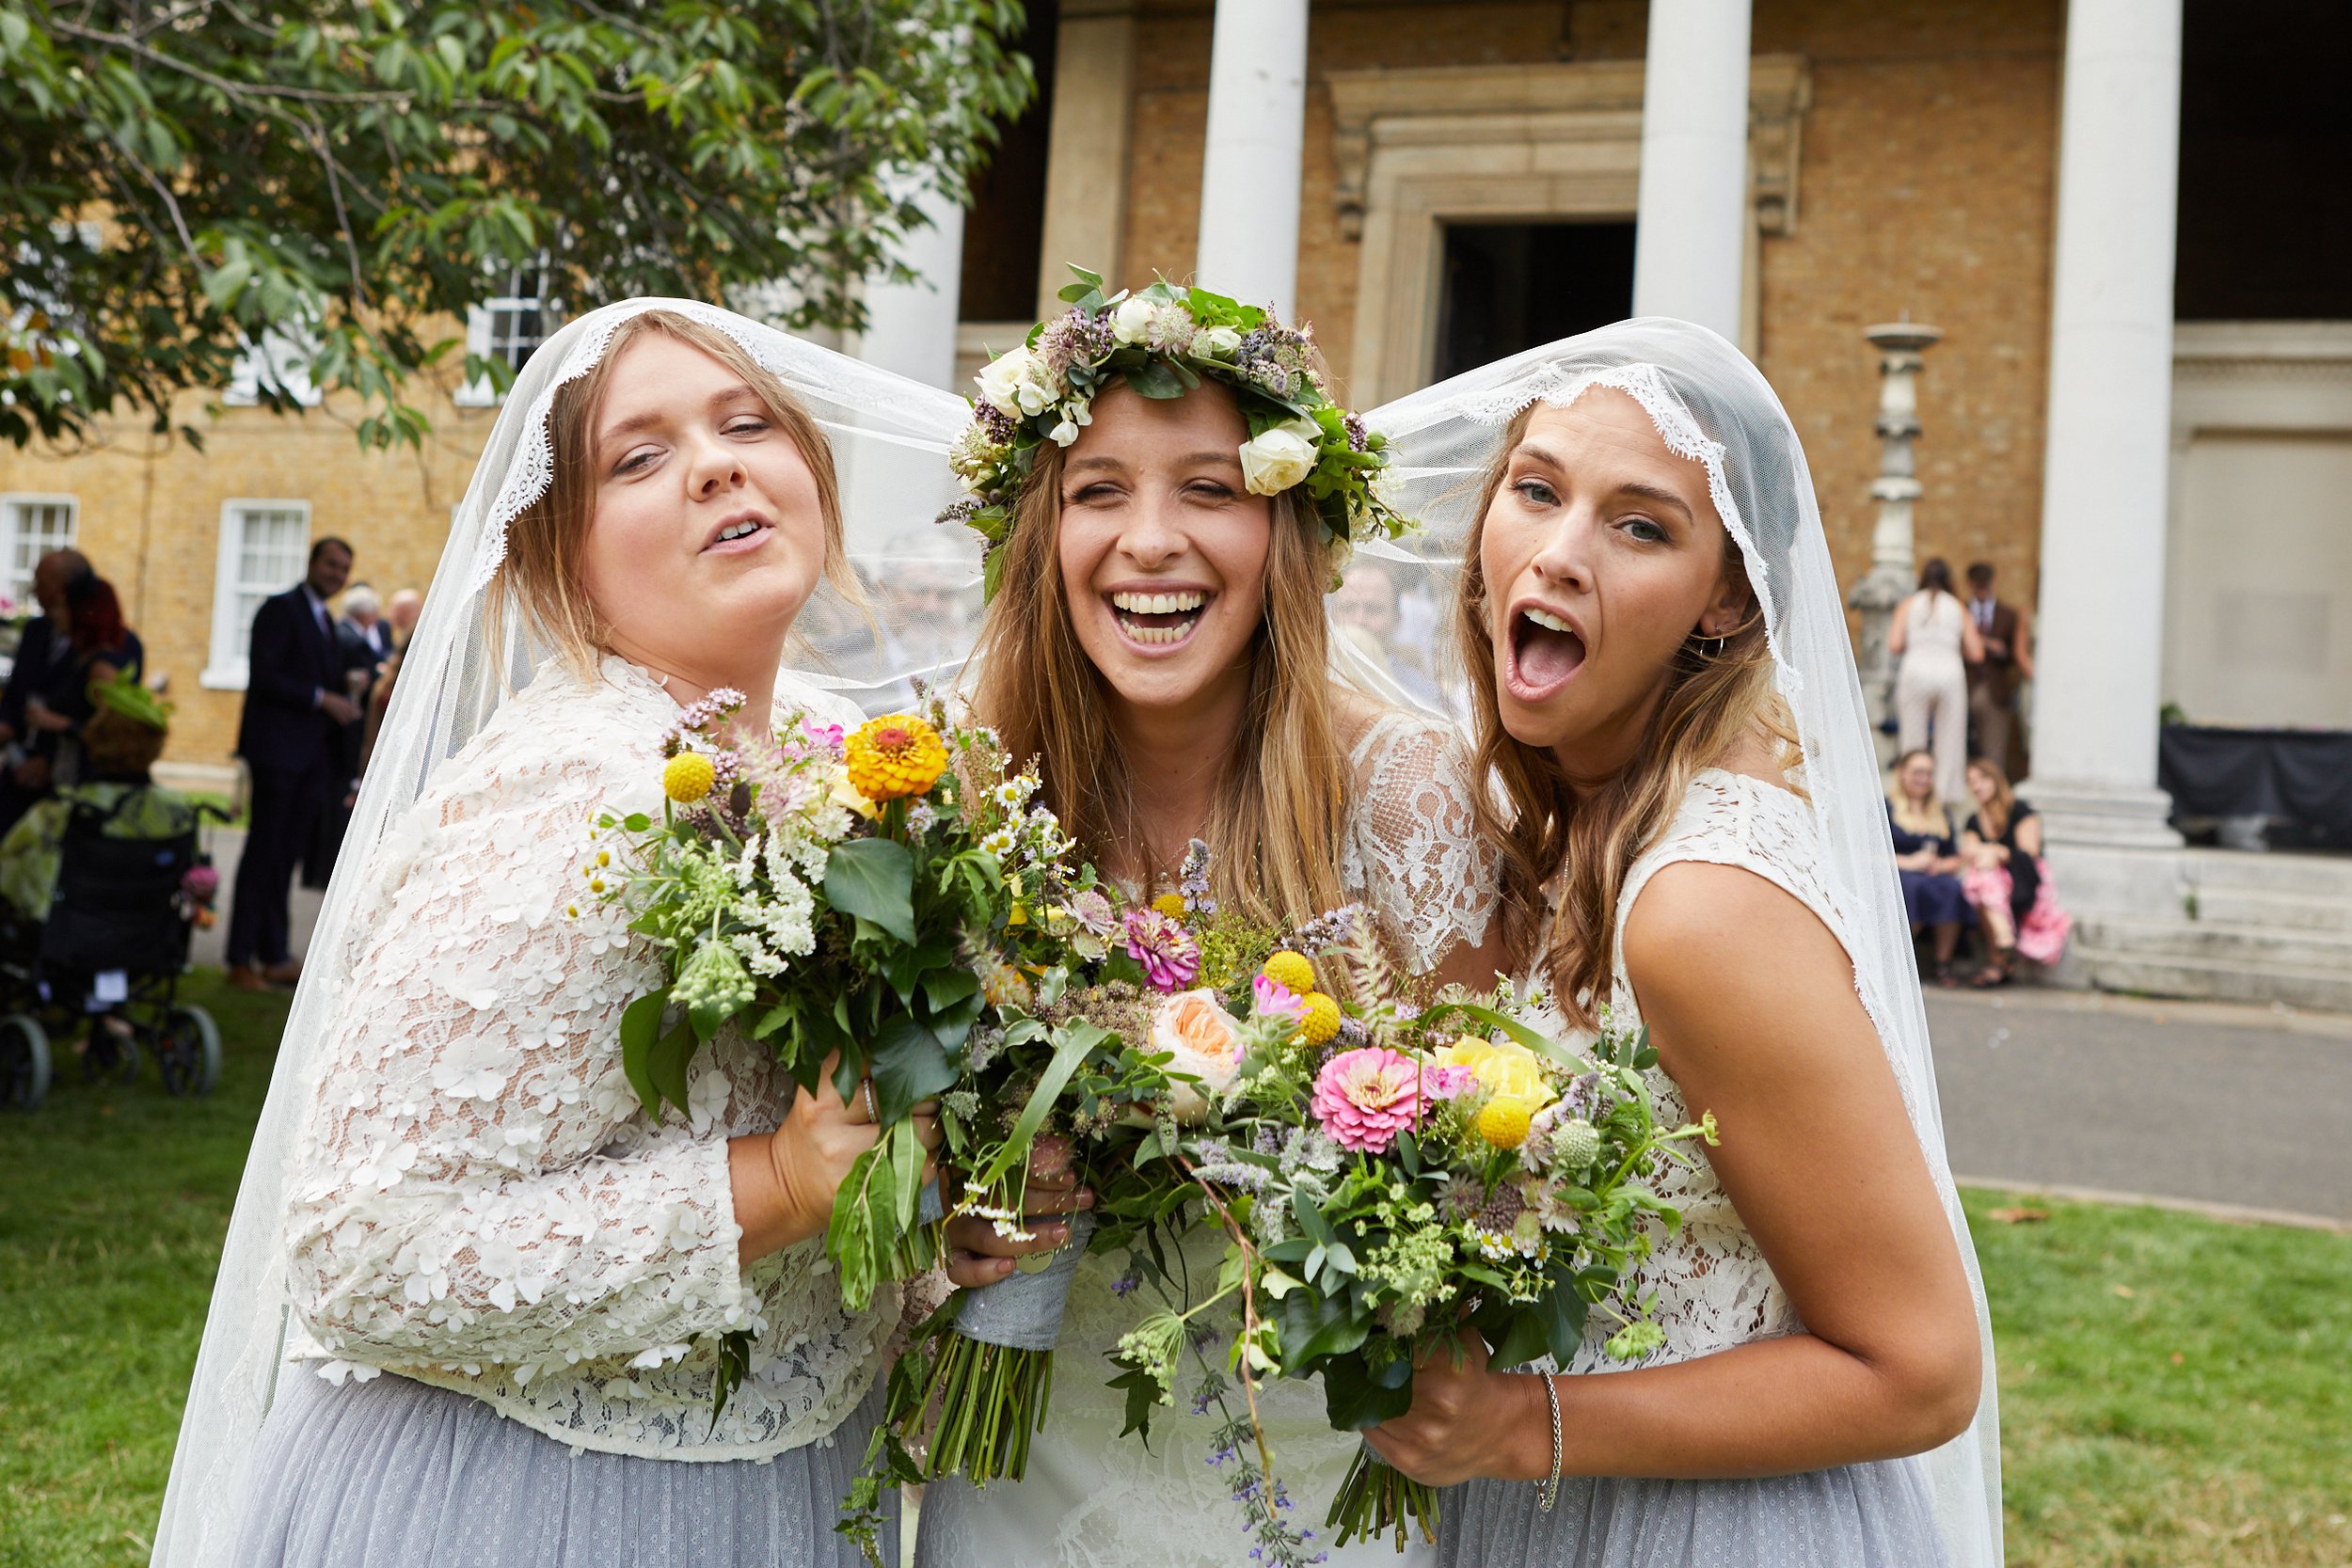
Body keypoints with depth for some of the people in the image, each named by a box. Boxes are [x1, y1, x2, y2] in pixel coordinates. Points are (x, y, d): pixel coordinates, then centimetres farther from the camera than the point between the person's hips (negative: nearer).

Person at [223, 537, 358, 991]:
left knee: (286, 856, 10)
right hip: (279, 750, -8)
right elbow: (264, 677, -15)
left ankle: (275, 956, 14)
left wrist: (344, 700, 4)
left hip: (313, 757, 8)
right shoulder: (280, 609, -5)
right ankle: (241, 961, 1)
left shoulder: (324, 621, 21)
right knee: (263, 853, -4)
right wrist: (322, 699, -18)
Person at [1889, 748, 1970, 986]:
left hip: (1937, 876, 4)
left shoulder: (1942, 812, 25)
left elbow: (1957, 859, 21)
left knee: (1952, 888, -32)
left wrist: (1940, 865, -3)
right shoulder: (1884, 808, 9)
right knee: (1914, 886, -38)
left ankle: (1944, 965, -27)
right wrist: (1907, 862, -13)